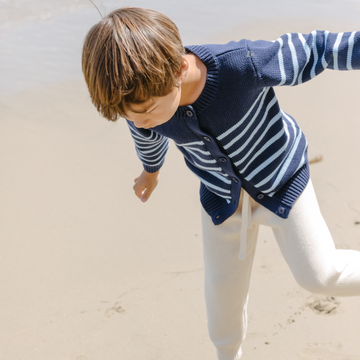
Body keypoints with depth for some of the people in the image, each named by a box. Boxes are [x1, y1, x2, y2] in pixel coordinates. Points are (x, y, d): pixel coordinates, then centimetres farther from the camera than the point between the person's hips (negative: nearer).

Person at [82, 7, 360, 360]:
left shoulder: (241, 64, -40)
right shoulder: (141, 96, -24)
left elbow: (314, 50, -24)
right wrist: (150, 169, 24)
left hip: (279, 181, -3)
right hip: (221, 197, 3)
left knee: (319, 275, 3)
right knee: (222, 287, 14)